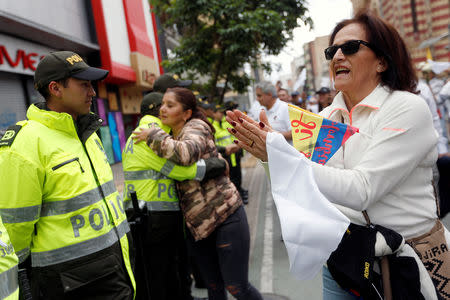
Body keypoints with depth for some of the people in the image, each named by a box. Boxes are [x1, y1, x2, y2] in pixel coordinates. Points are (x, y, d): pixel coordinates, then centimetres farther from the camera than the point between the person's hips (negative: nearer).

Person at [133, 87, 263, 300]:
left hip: (225, 216, -7)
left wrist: (153, 136, -20)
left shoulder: (196, 127, -10)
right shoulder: (173, 137, 12)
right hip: (197, 224, 8)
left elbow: (185, 154, -33)